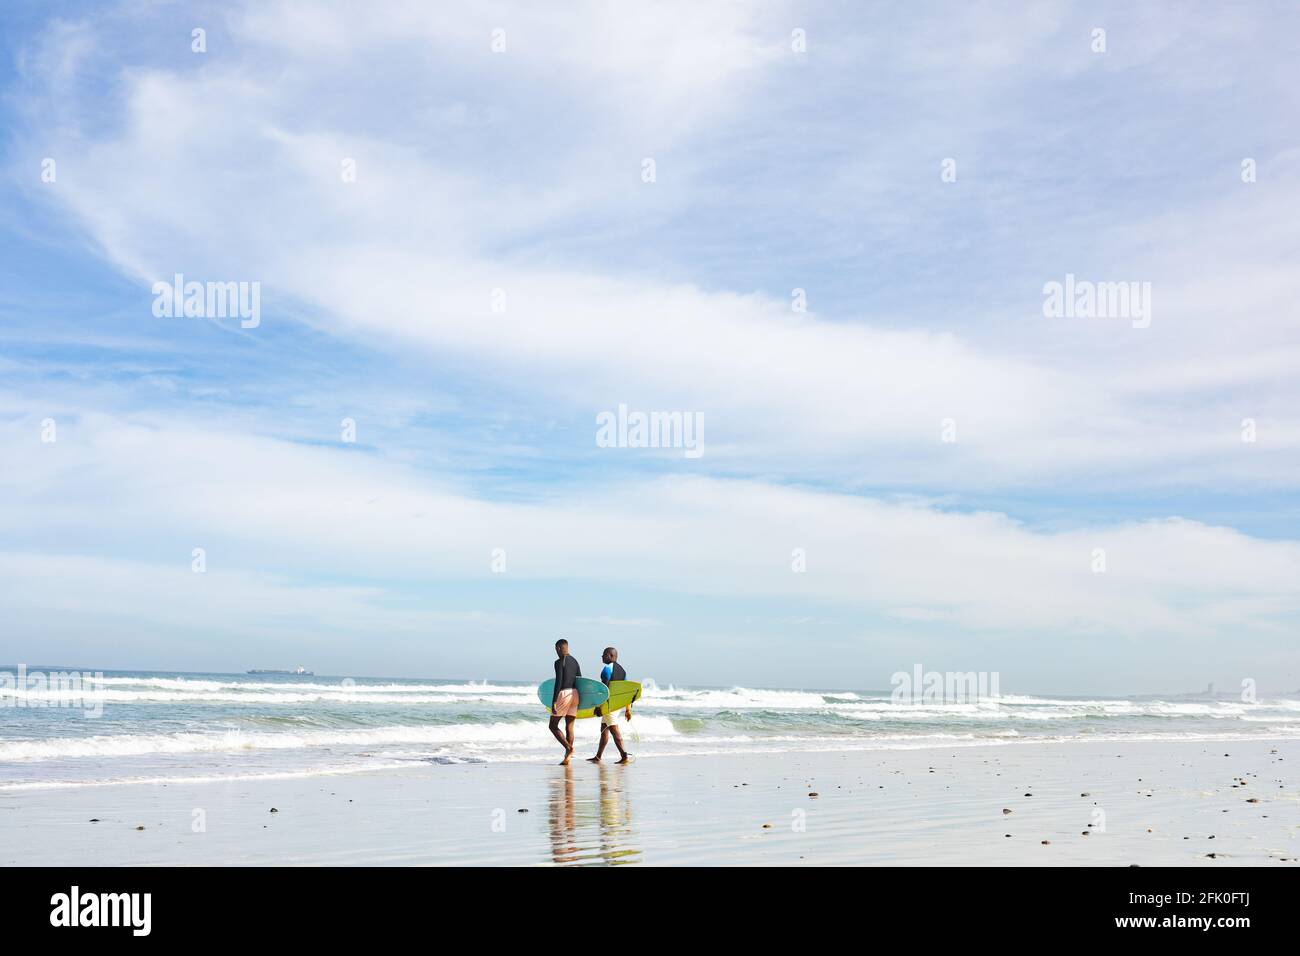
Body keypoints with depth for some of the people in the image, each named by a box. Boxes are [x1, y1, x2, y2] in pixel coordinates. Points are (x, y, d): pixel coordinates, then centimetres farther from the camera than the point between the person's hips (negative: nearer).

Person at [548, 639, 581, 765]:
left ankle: (569, 748, -14)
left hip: (563, 694, -7)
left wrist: (553, 701, -15)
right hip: (575, 694, 7)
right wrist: (577, 701, 23)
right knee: (569, 727, 8)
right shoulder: (575, 661, 14)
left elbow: (558, 682, -16)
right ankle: (567, 758, 7)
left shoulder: (559, 662, -9)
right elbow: (580, 681, 16)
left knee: (553, 726, 4)